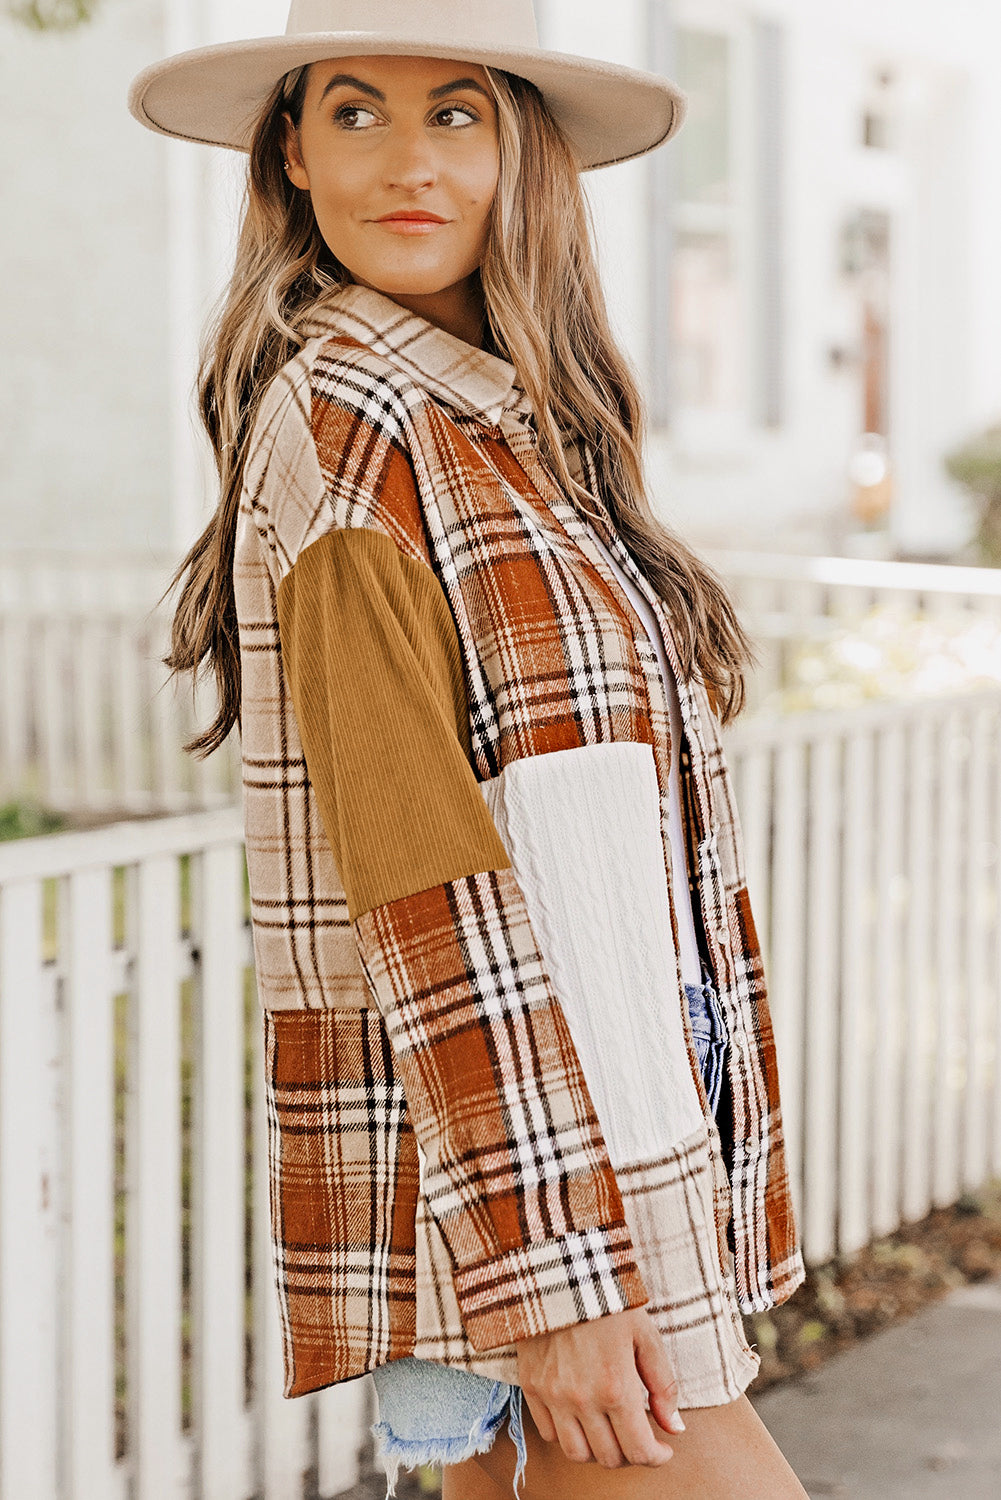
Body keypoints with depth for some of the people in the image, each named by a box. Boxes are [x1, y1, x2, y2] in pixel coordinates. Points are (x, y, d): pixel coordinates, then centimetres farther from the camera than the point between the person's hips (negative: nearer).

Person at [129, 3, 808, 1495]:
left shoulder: (506, 415, 14)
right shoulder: (347, 420, -12)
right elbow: (428, 890, -19)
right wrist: (555, 1275, -22)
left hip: (602, 1131, 8)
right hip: (494, 1163, -8)